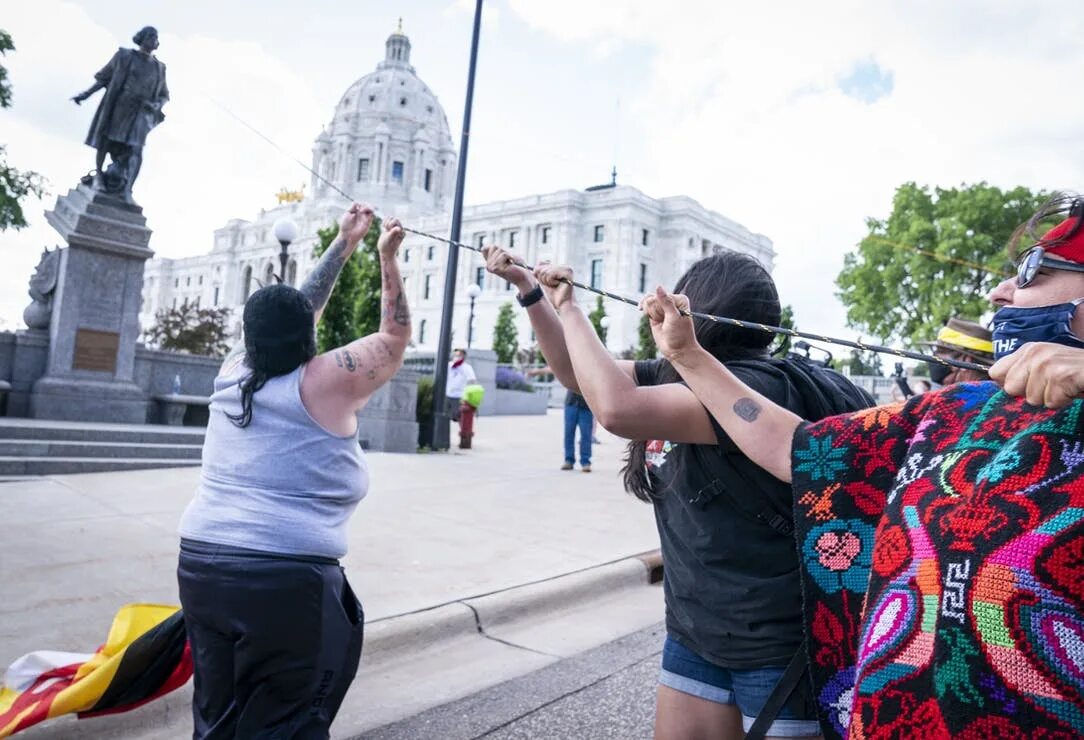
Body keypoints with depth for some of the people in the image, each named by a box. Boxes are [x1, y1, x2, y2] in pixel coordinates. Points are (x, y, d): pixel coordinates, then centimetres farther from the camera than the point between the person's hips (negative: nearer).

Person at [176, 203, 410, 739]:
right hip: (285, 579, -6)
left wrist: (344, 244, 25)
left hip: (200, 563, 7)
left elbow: (294, 313, 19)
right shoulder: (326, 382, -8)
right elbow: (395, 336, 4)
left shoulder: (233, 372, 8)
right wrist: (387, 257, 11)